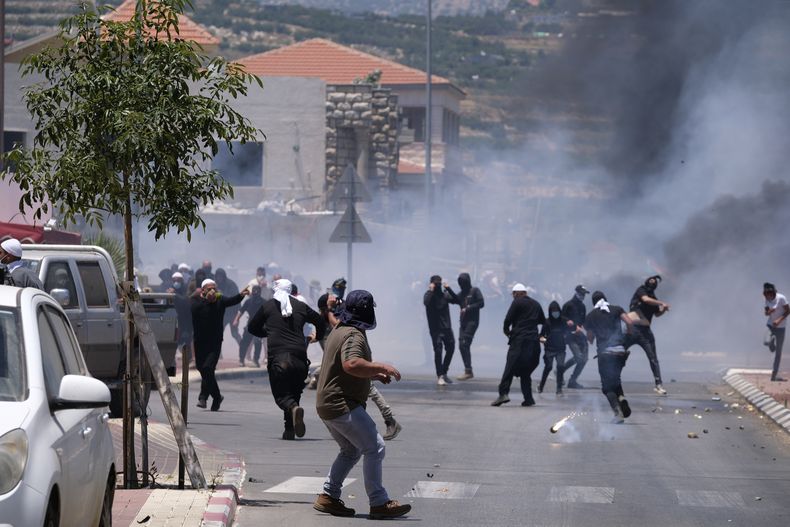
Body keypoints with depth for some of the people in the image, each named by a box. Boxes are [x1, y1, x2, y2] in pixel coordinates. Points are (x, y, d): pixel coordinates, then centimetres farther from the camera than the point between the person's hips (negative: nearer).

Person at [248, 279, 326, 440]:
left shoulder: (268, 306, 10)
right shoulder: (301, 306, 14)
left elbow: (252, 328, 19)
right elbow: (320, 322, 26)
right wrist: (318, 337, 47)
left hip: (277, 358, -2)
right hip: (299, 357, 2)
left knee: (281, 394, 0)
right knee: (295, 392, 15)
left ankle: (294, 408, -33)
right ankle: (290, 429, 7)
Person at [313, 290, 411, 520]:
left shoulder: (339, 331, 18)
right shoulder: (354, 335, -16)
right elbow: (352, 364, -34)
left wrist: (374, 374, 21)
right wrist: (382, 367, -24)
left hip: (327, 404, 11)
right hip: (343, 405, -11)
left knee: (352, 450, 23)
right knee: (374, 447, -11)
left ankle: (328, 497, 21)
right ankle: (378, 503, -13)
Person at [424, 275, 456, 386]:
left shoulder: (444, 294, 8)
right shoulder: (429, 295, -3)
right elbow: (426, 302, -25)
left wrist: (448, 289, -14)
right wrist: (431, 290, -19)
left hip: (447, 327, 5)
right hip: (435, 328, -5)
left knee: (450, 349, 7)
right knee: (438, 351, -9)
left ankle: (444, 373, 24)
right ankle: (439, 376, -5)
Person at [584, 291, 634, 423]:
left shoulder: (591, 316, 10)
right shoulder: (616, 309, 10)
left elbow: (590, 339, 14)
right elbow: (629, 322, -5)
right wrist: (627, 334, 13)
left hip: (604, 353, -2)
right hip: (620, 351, 2)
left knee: (608, 386, 1)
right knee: (615, 380, 23)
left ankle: (618, 412, -19)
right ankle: (622, 399, -6)